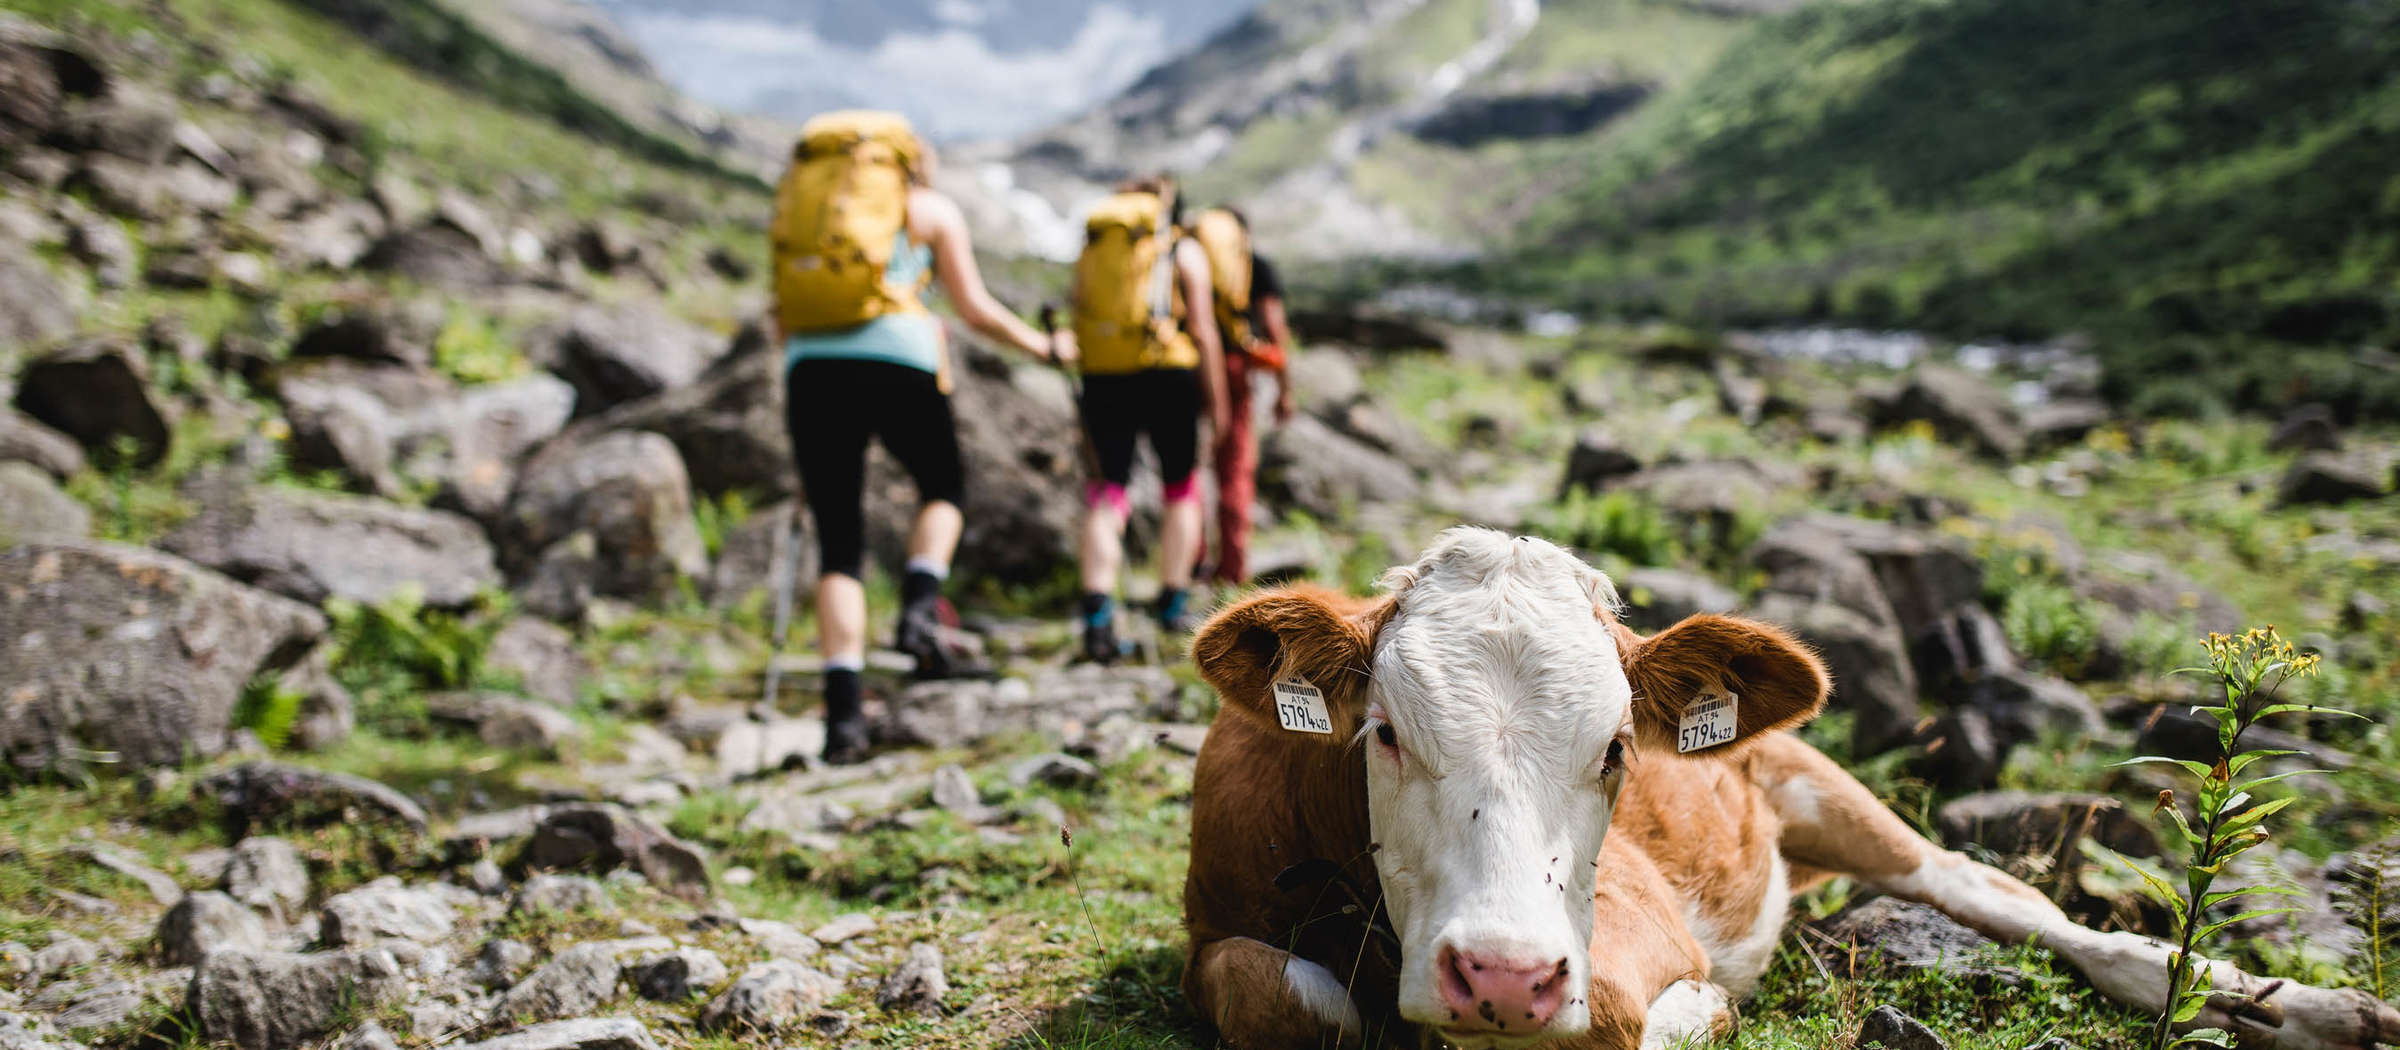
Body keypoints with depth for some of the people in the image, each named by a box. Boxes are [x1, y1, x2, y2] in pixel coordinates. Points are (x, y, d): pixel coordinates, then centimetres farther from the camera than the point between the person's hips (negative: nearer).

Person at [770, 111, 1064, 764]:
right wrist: (1042, 347, 25)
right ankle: (921, 606, -1)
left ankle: (842, 710, -3)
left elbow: (781, 324, 20)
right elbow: (975, 310, 11)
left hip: (810, 367, 3)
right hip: (898, 360, -3)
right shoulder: (932, 208, 15)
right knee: (943, 488, 25)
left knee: (839, 545, 8)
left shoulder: (800, 202, 25)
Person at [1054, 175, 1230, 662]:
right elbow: (1203, 332, -1)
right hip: (1166, 373, -2)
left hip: (1102, 378, 2)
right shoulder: (1184, 251, 6)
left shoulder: (1091, 246, 16)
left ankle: (1098, 608, -14)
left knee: (1106, 493, 2)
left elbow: (1080, 317, 13)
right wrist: (1216, 402, 6)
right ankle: (1173, 601, 18)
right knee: (1181, 489, 16)